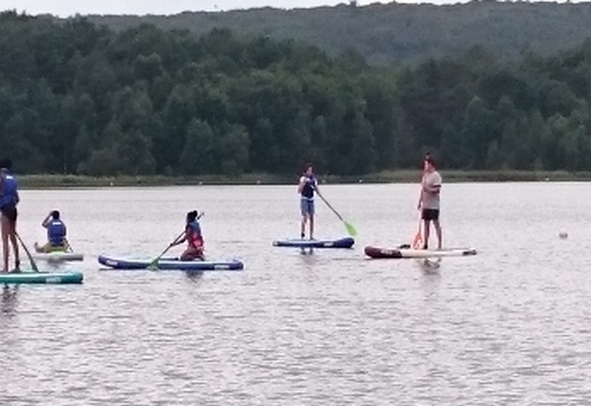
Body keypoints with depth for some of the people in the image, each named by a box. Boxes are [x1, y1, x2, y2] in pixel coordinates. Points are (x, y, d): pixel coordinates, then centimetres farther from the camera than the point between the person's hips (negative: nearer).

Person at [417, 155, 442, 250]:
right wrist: (420, 202, 16)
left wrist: (429, 189, -27)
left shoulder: (436, 175, -10)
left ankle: (439, 244, -4)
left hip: (433, 205, -8)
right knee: (426, 223, 10)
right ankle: (425, 244, 14)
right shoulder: (425, 175, 15)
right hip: (425, 205, 8)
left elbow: (437, 190, -16)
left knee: (436, 223, -6)